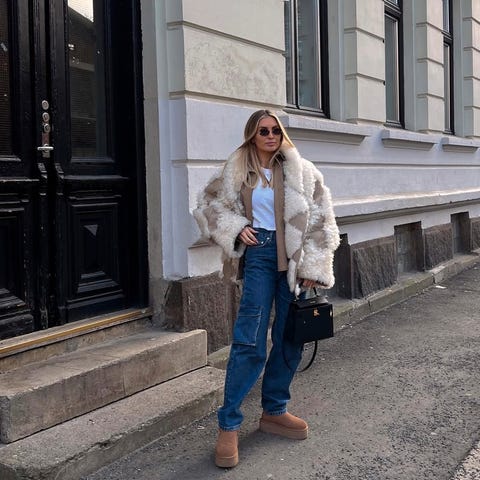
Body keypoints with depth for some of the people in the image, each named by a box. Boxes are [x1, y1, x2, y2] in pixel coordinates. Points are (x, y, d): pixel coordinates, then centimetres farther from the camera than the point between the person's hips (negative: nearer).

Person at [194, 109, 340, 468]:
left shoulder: (301, 171, 4)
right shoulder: (237, 172, 4)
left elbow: (319, 219, 2)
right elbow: (209, 205, 14)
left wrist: (313, 267, -5)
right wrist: (235, 229, -3)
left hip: (293, 257, 2)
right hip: (259, 254, -2)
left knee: (290, 339, 7)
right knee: (250, 341, -9)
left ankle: (275, 411, 25)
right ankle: (228, 425, -1)